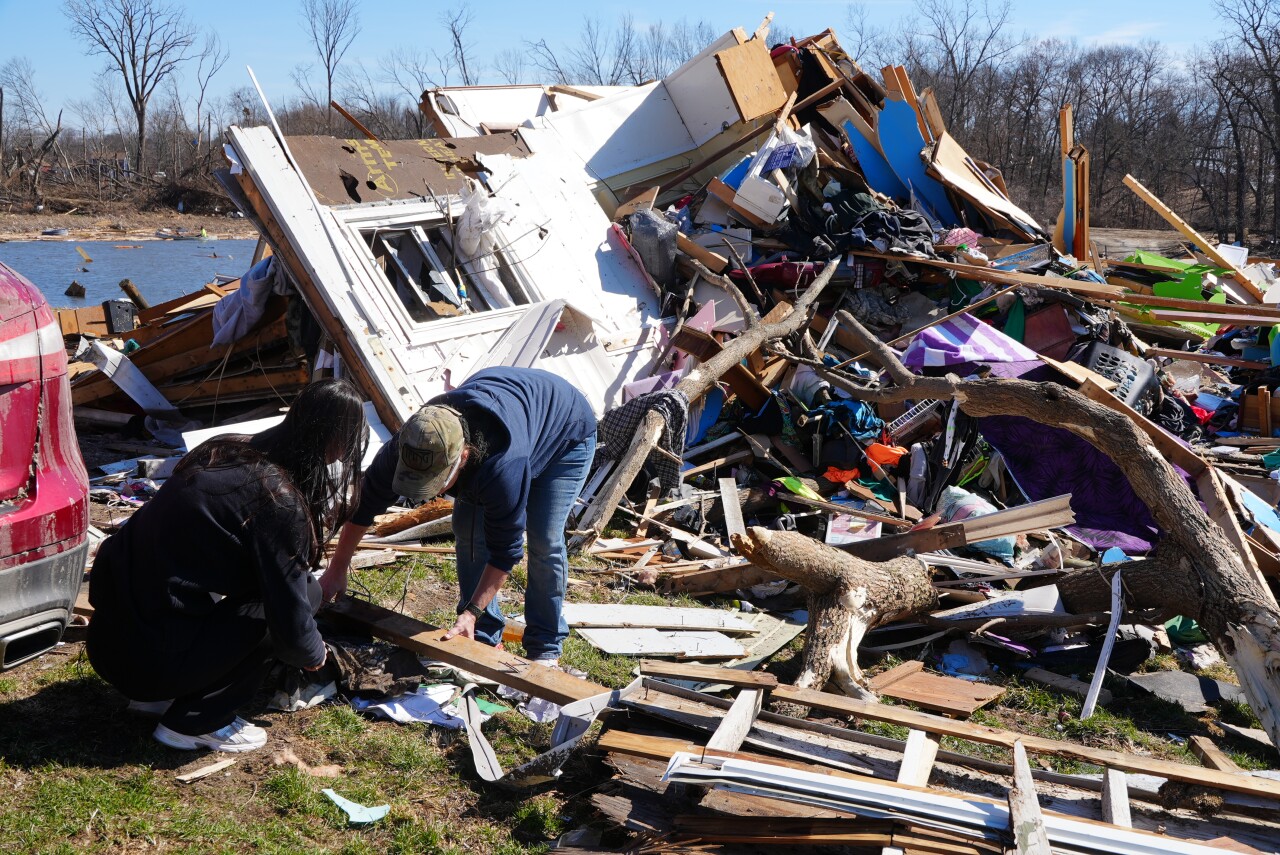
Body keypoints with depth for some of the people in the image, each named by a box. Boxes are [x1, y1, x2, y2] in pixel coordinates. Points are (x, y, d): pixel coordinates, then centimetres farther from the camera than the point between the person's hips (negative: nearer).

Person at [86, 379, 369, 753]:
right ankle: (194, 723, 2)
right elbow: (292, 624, -15)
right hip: (148, 660, -8)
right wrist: (315, 655, 8)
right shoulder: (280, 501, -19)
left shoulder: (228, 452, 6)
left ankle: (156, 696, 19)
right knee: (304, 591, -5)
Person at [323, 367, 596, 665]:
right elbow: (365, 502, -14)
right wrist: (336, 571, -8)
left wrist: (472, 612, -32)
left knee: (544, 539, -17)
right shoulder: (410, 446, -30)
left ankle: (546, 647, 0)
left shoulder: (503, 468, -47)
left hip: (568, 430, -6)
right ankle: (485, 638, 8)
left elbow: (505, 549, -34)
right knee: (467, 528, -4)